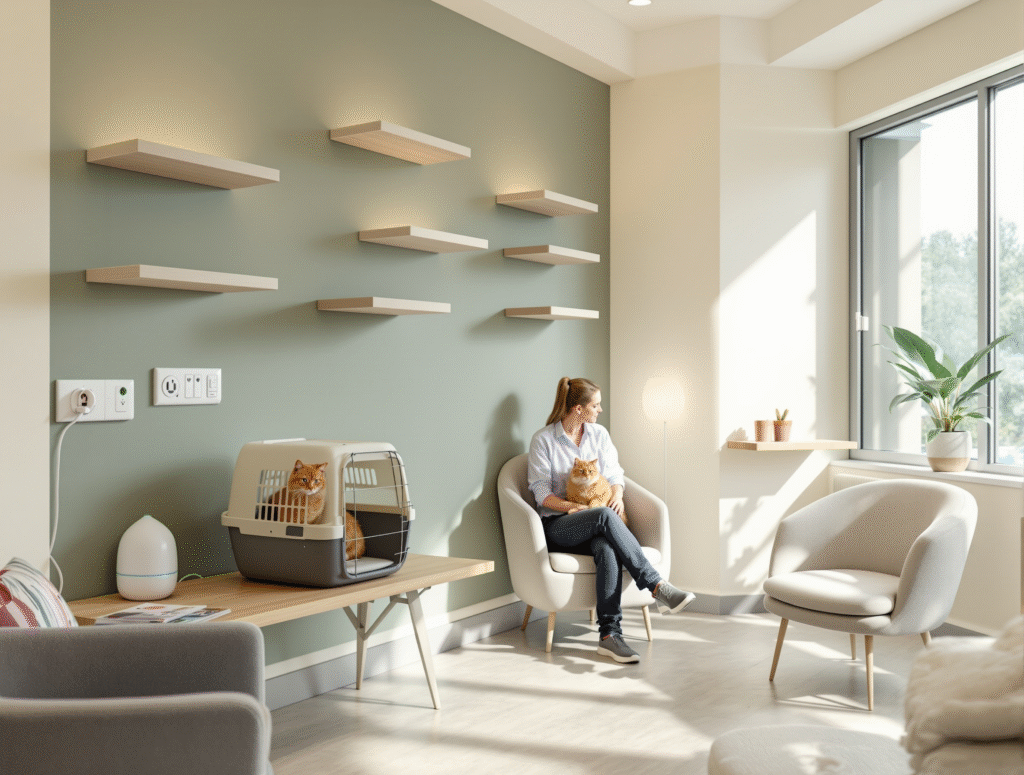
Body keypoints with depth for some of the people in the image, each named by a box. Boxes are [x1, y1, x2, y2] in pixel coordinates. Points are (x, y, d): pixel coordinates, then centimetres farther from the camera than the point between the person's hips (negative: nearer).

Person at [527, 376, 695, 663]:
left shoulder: (599, 434, 14)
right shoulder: (543, 440, 0)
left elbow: (614, 474, 14)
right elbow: (541, 492, -3)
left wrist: (617, 495, -10)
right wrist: (573, 507, -19)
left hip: (594, 527, 3)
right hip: (558, 526, -3)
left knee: (607, 548, -35)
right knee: (604, 516, -37)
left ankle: (609, 634, -39)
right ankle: (657, 587, -39)